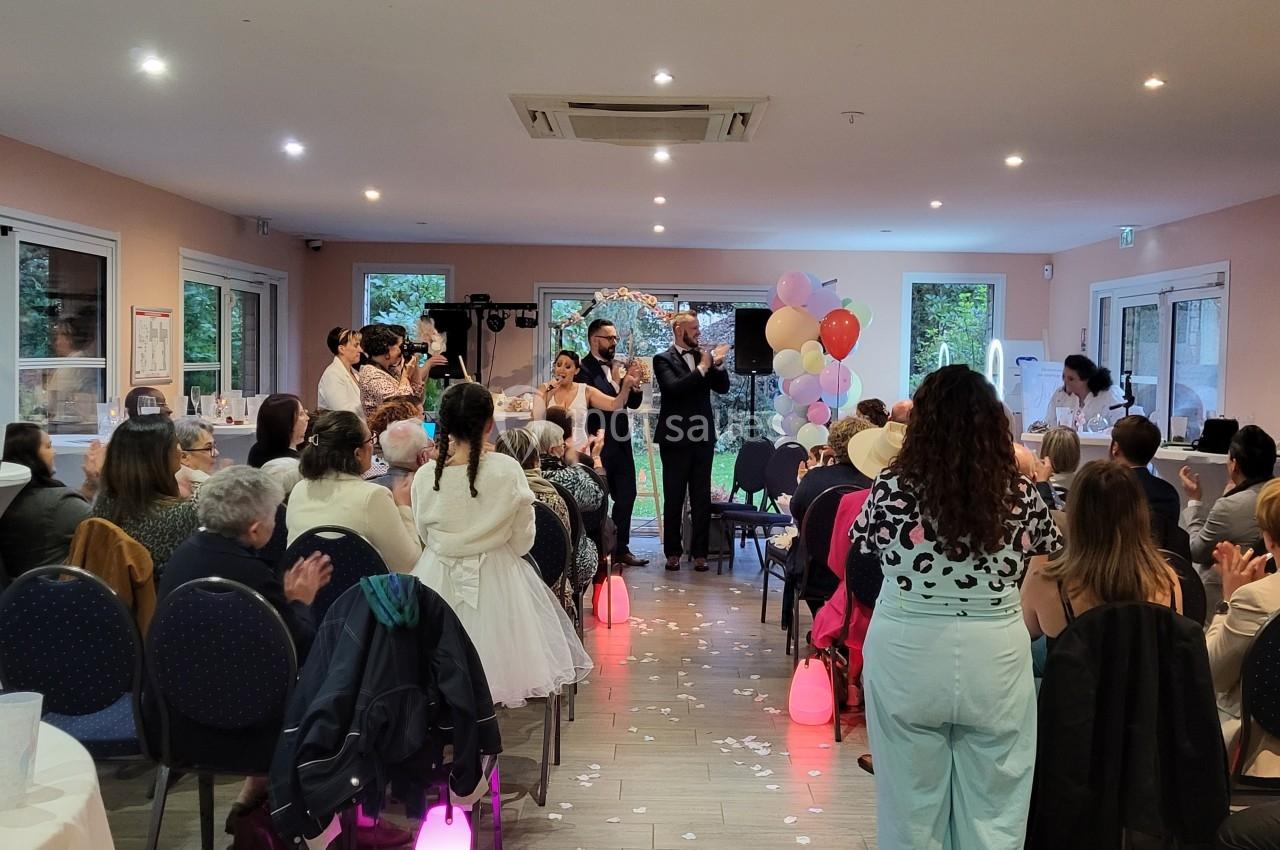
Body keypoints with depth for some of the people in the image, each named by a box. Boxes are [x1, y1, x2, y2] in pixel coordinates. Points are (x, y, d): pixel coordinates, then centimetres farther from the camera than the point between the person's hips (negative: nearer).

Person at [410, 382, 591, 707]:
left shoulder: (426, 476, -13)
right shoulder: (507, 470, -16)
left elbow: (424, 534, 4)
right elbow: (522, 542, -7)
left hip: (439, 579, 1)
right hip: (496, 581, -1)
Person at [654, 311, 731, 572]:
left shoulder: (703, 356, 10)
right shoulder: (664, 360, -4)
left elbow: (723, 387, 7)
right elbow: (674, 387, -20)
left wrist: (718, 364, -9)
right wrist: (702, 368, -18)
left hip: (703, 438, 4)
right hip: (676, 439, -4)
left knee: (702, 499, 5)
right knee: (673, 499, 4)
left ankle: (699, 552, 11)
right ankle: (673, 552, 12)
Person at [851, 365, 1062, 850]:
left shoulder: (891, 488, -9)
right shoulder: (1020, 495, -6)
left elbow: (861, 544, 10)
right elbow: (1054, 550, 14)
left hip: (907, 655, -1)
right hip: (994, 658, 1)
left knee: (913, 806, 13)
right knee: (992, 810, 13)